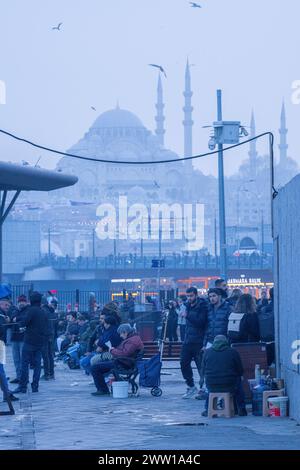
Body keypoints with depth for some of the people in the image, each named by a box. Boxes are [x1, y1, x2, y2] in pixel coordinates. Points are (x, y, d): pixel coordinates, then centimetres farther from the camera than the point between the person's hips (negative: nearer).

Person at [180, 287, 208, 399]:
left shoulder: (202, 306, -9)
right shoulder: (188, 305, 13)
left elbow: (201, 322, -21)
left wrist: (188, 316, -22)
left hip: (198, 342, -7)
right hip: (188, 340, 8)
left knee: (201, 365, -3)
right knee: (184, 363, 6)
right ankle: (191, 387, 18)